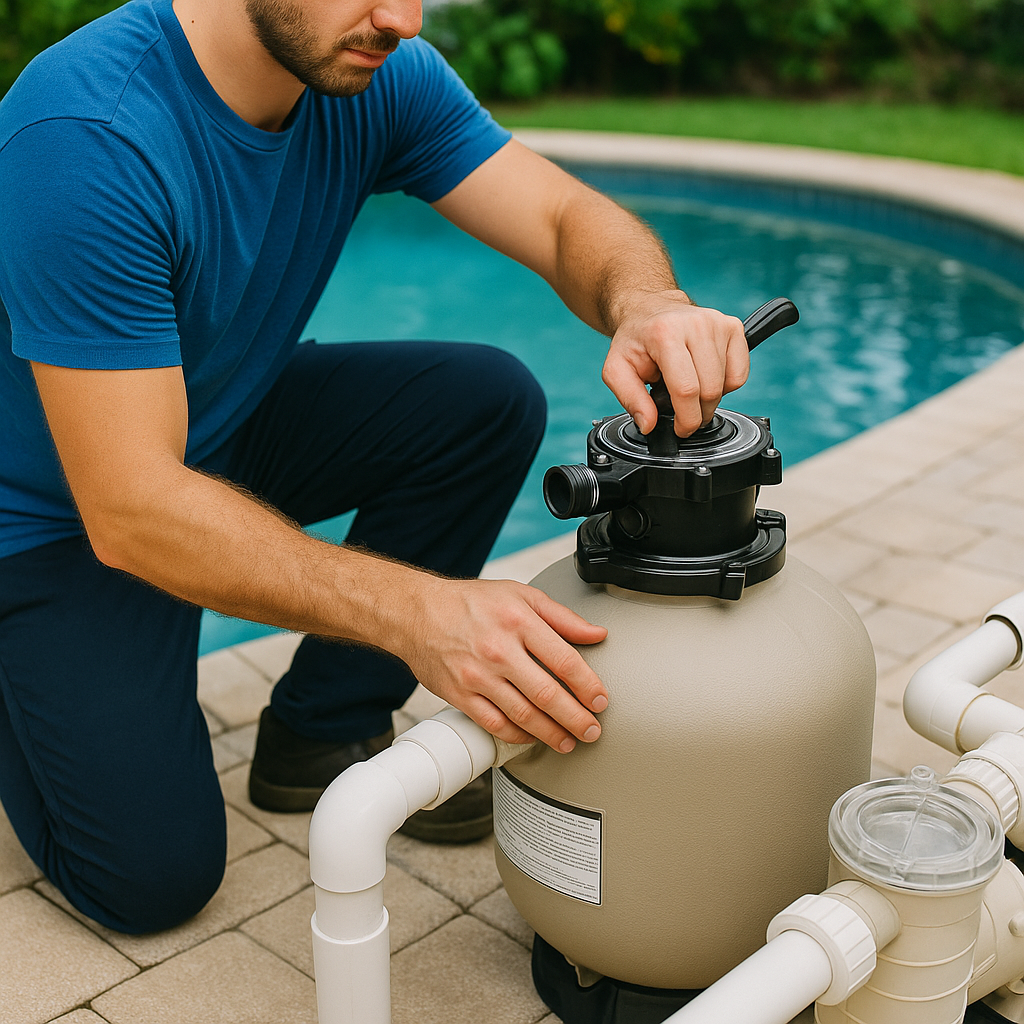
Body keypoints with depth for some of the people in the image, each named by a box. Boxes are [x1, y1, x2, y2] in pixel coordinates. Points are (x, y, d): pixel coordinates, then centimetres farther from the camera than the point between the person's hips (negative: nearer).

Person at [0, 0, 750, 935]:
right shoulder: (86, 135, -34)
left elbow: (572, 222, -17)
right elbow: (131, 509, -37)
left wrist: (645, 306, -42)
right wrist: (419, 613, -46)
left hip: (230, 421, 6)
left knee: (489, 400, -14)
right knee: (154, 877, -15)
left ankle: (319, 735, 1)